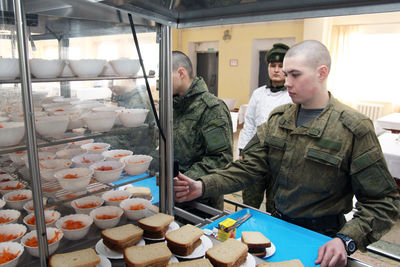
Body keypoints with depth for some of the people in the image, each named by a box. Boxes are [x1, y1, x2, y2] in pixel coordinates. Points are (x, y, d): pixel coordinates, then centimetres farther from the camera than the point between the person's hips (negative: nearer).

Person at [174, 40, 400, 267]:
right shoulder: (278, 118, 1)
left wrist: (346, 240, -27)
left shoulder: (355, 128, -14)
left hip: (321, 240, -3)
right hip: (278, 223, 4)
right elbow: (249, 166, -3)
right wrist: (203, 186, -17)